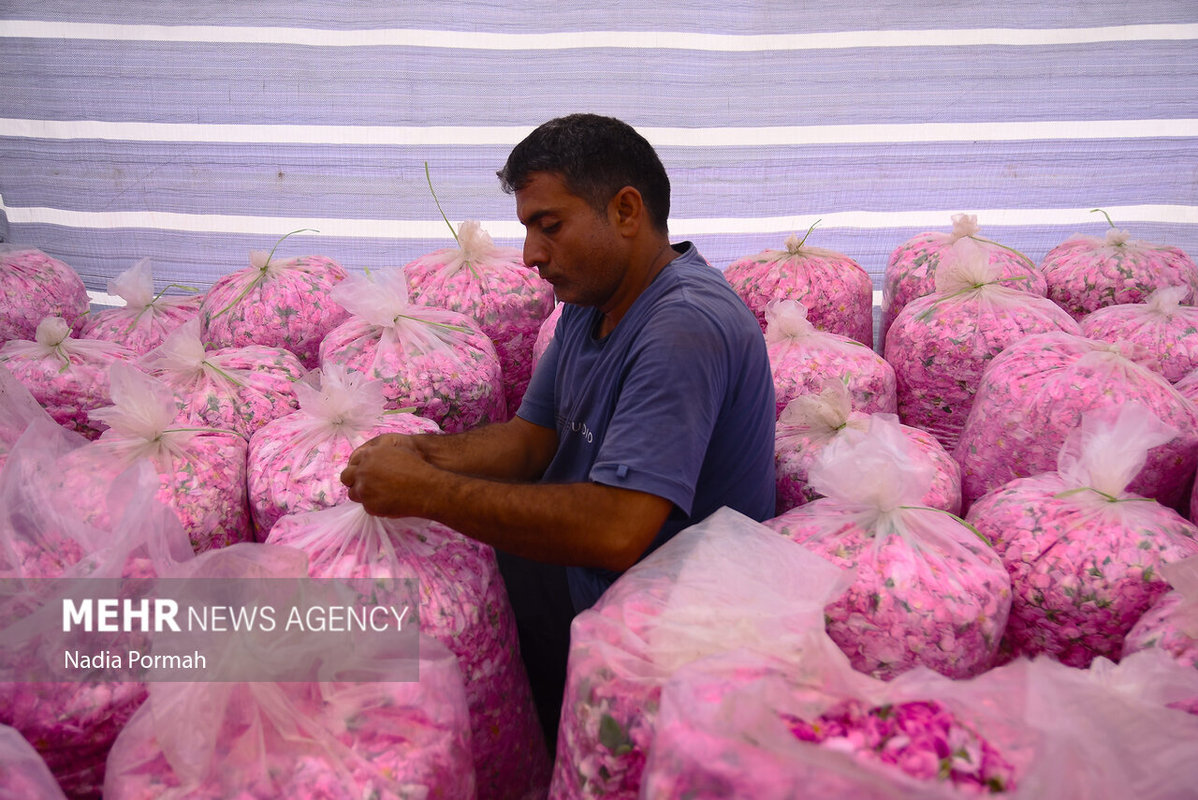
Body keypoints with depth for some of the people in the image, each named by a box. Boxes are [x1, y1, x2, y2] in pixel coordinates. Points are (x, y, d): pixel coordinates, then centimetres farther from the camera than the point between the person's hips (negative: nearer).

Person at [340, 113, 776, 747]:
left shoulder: (685, 325, -27)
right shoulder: (589, 299, 5)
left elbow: (615, 532, -36)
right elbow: (533, 437, 6)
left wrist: (429, 493, -29)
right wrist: (421, 453, -12)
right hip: (583, 582, 8)